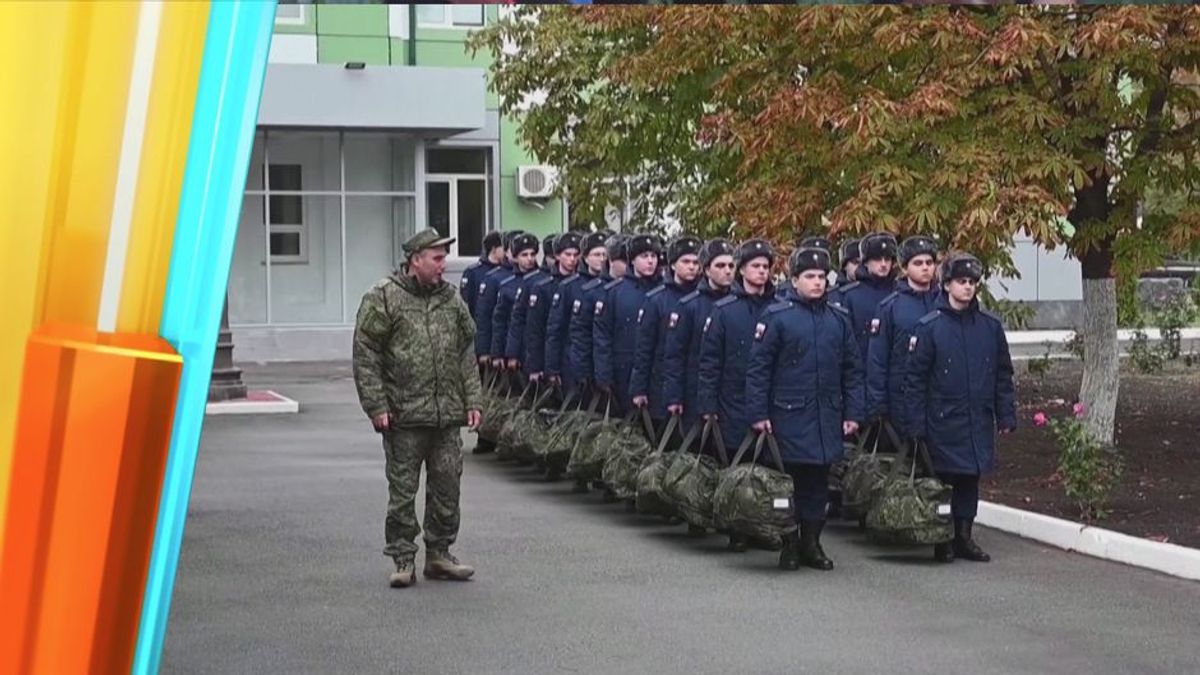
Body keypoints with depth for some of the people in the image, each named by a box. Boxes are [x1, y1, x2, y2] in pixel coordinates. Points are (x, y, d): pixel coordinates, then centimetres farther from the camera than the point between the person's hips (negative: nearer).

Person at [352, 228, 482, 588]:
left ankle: (439, 554, 20)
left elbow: (466, 353, 16)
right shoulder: (382, 298, -5)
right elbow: (365, 355, -7)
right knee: (402, 491, 1)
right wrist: (376, 406, -12)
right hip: (404, 415, -5)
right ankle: (403, 560, 10)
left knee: (447, 487, 8)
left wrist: (472, 401, 10)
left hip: (448, 414, 5)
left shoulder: (451, 298, 11)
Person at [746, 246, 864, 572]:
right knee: (788, 480, 1)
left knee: (818, 481, 9)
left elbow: (852, 370, 13)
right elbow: (757, 368, -5)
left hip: (827, 418, 4)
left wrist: (853, 413, 7)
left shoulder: (839, 319, 9)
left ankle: (811, 542, 18)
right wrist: (759, 414, -9)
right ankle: (789, 545, 11)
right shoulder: (777, 317, -5)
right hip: (788, 416, -4)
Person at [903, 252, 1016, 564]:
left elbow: (1003, 374, 10)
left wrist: (1006, 415, 5)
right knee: (943, 480, 2)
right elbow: (915, 378, -5)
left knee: (970, 479, 10)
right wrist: (916, 424, -8)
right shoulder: (929, 327, -6)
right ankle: (943, 541, 13)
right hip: (943, 420, -3)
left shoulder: (990, 325, 4)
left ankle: (964, 536, 21)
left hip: (979, 421, 3)